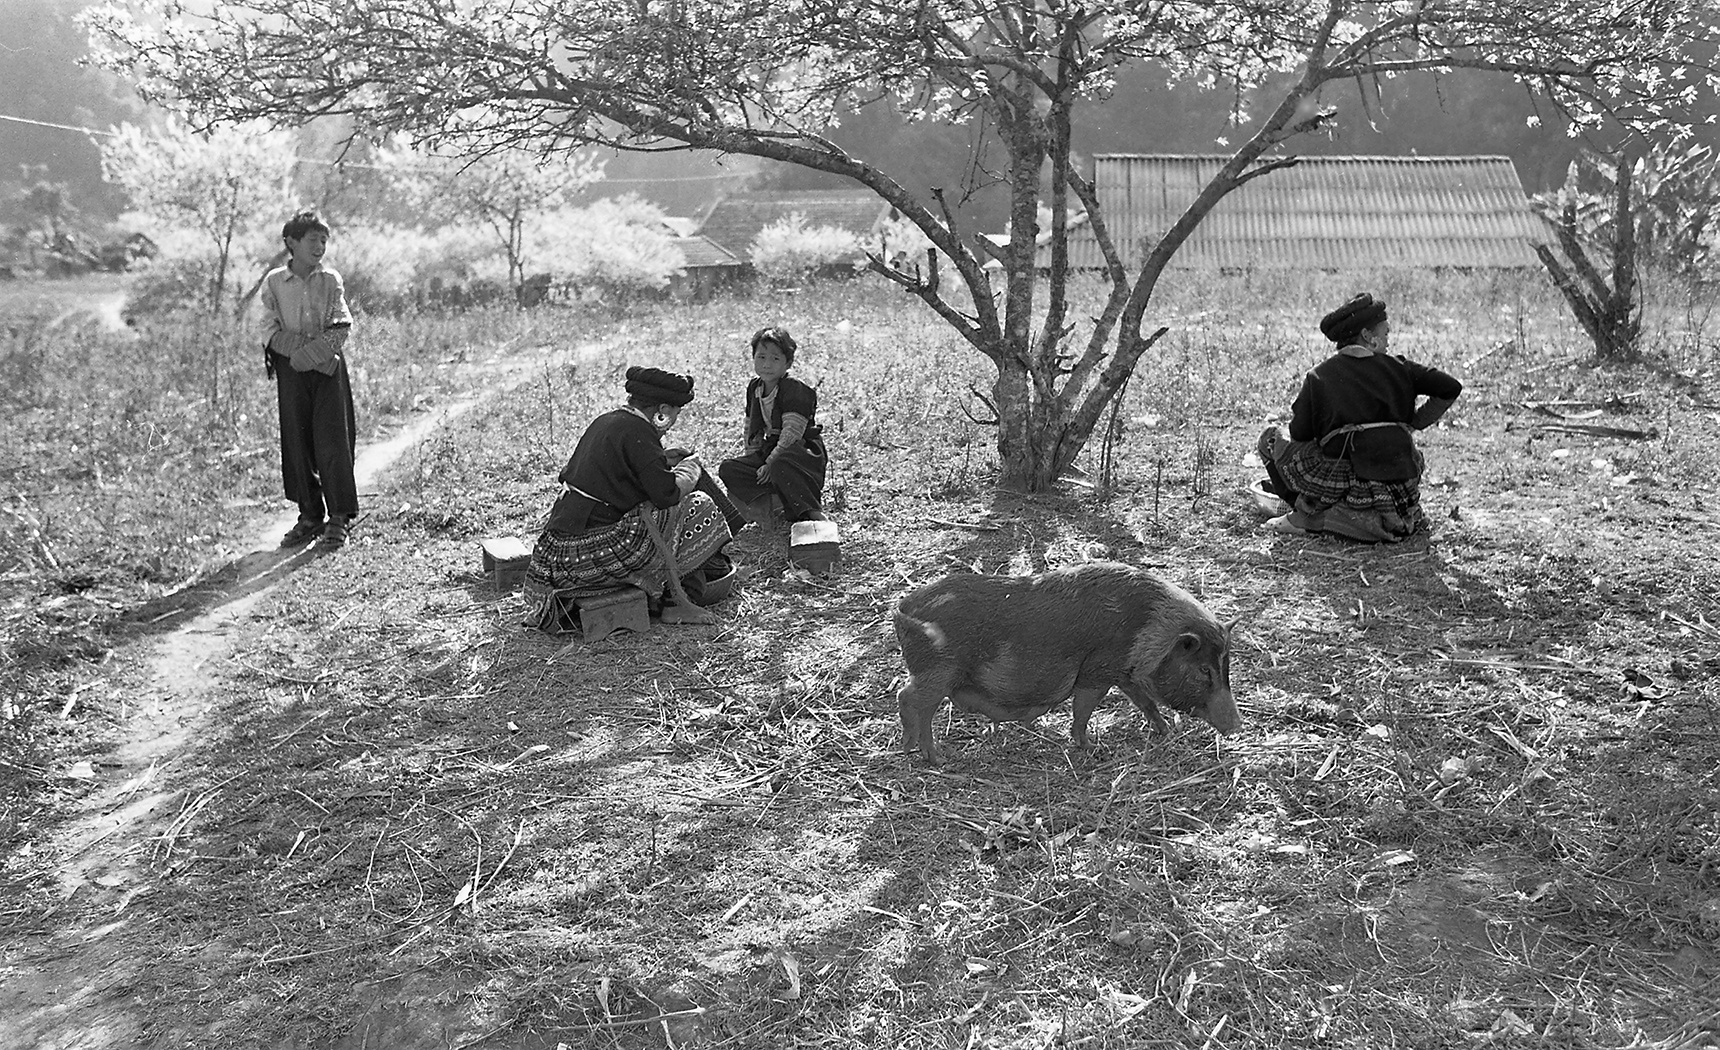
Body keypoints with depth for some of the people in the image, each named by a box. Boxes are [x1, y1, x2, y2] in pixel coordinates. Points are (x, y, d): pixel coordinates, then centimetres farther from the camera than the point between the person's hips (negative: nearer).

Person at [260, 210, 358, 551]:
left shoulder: (331, 280, 4)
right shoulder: (274, 282, 4)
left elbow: (343, 327, -4)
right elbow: (270, 332, 0)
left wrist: (311, 351, -17)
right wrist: (302, 346, -15)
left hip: (329, 368, -1)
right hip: (291, 369, 1)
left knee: (333, 440, -4)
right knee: (296, 443, 4)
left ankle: (339, 518, 2)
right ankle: (310, 516, 14)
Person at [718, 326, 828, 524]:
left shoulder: (795, 390, -14)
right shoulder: (754, 388, 11)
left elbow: (791, 435, -21)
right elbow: (751, 429, 21)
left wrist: (770, 462, -21)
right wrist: (752, 457, 10)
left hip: (804, 453, -9)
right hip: (769, 452, 9)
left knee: (780, 465, -41)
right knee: (728, 469, -7)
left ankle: (813, 513, -29)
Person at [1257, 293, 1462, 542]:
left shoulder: (1318, 377, -1)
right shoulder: (1398, 368, 6)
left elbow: (1299, 434, -1)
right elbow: (1451, 388, 1)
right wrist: (1415, 423, 12)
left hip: (1341, 479, -3)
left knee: (1272, 438, 14)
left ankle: (1307, 512, 3)